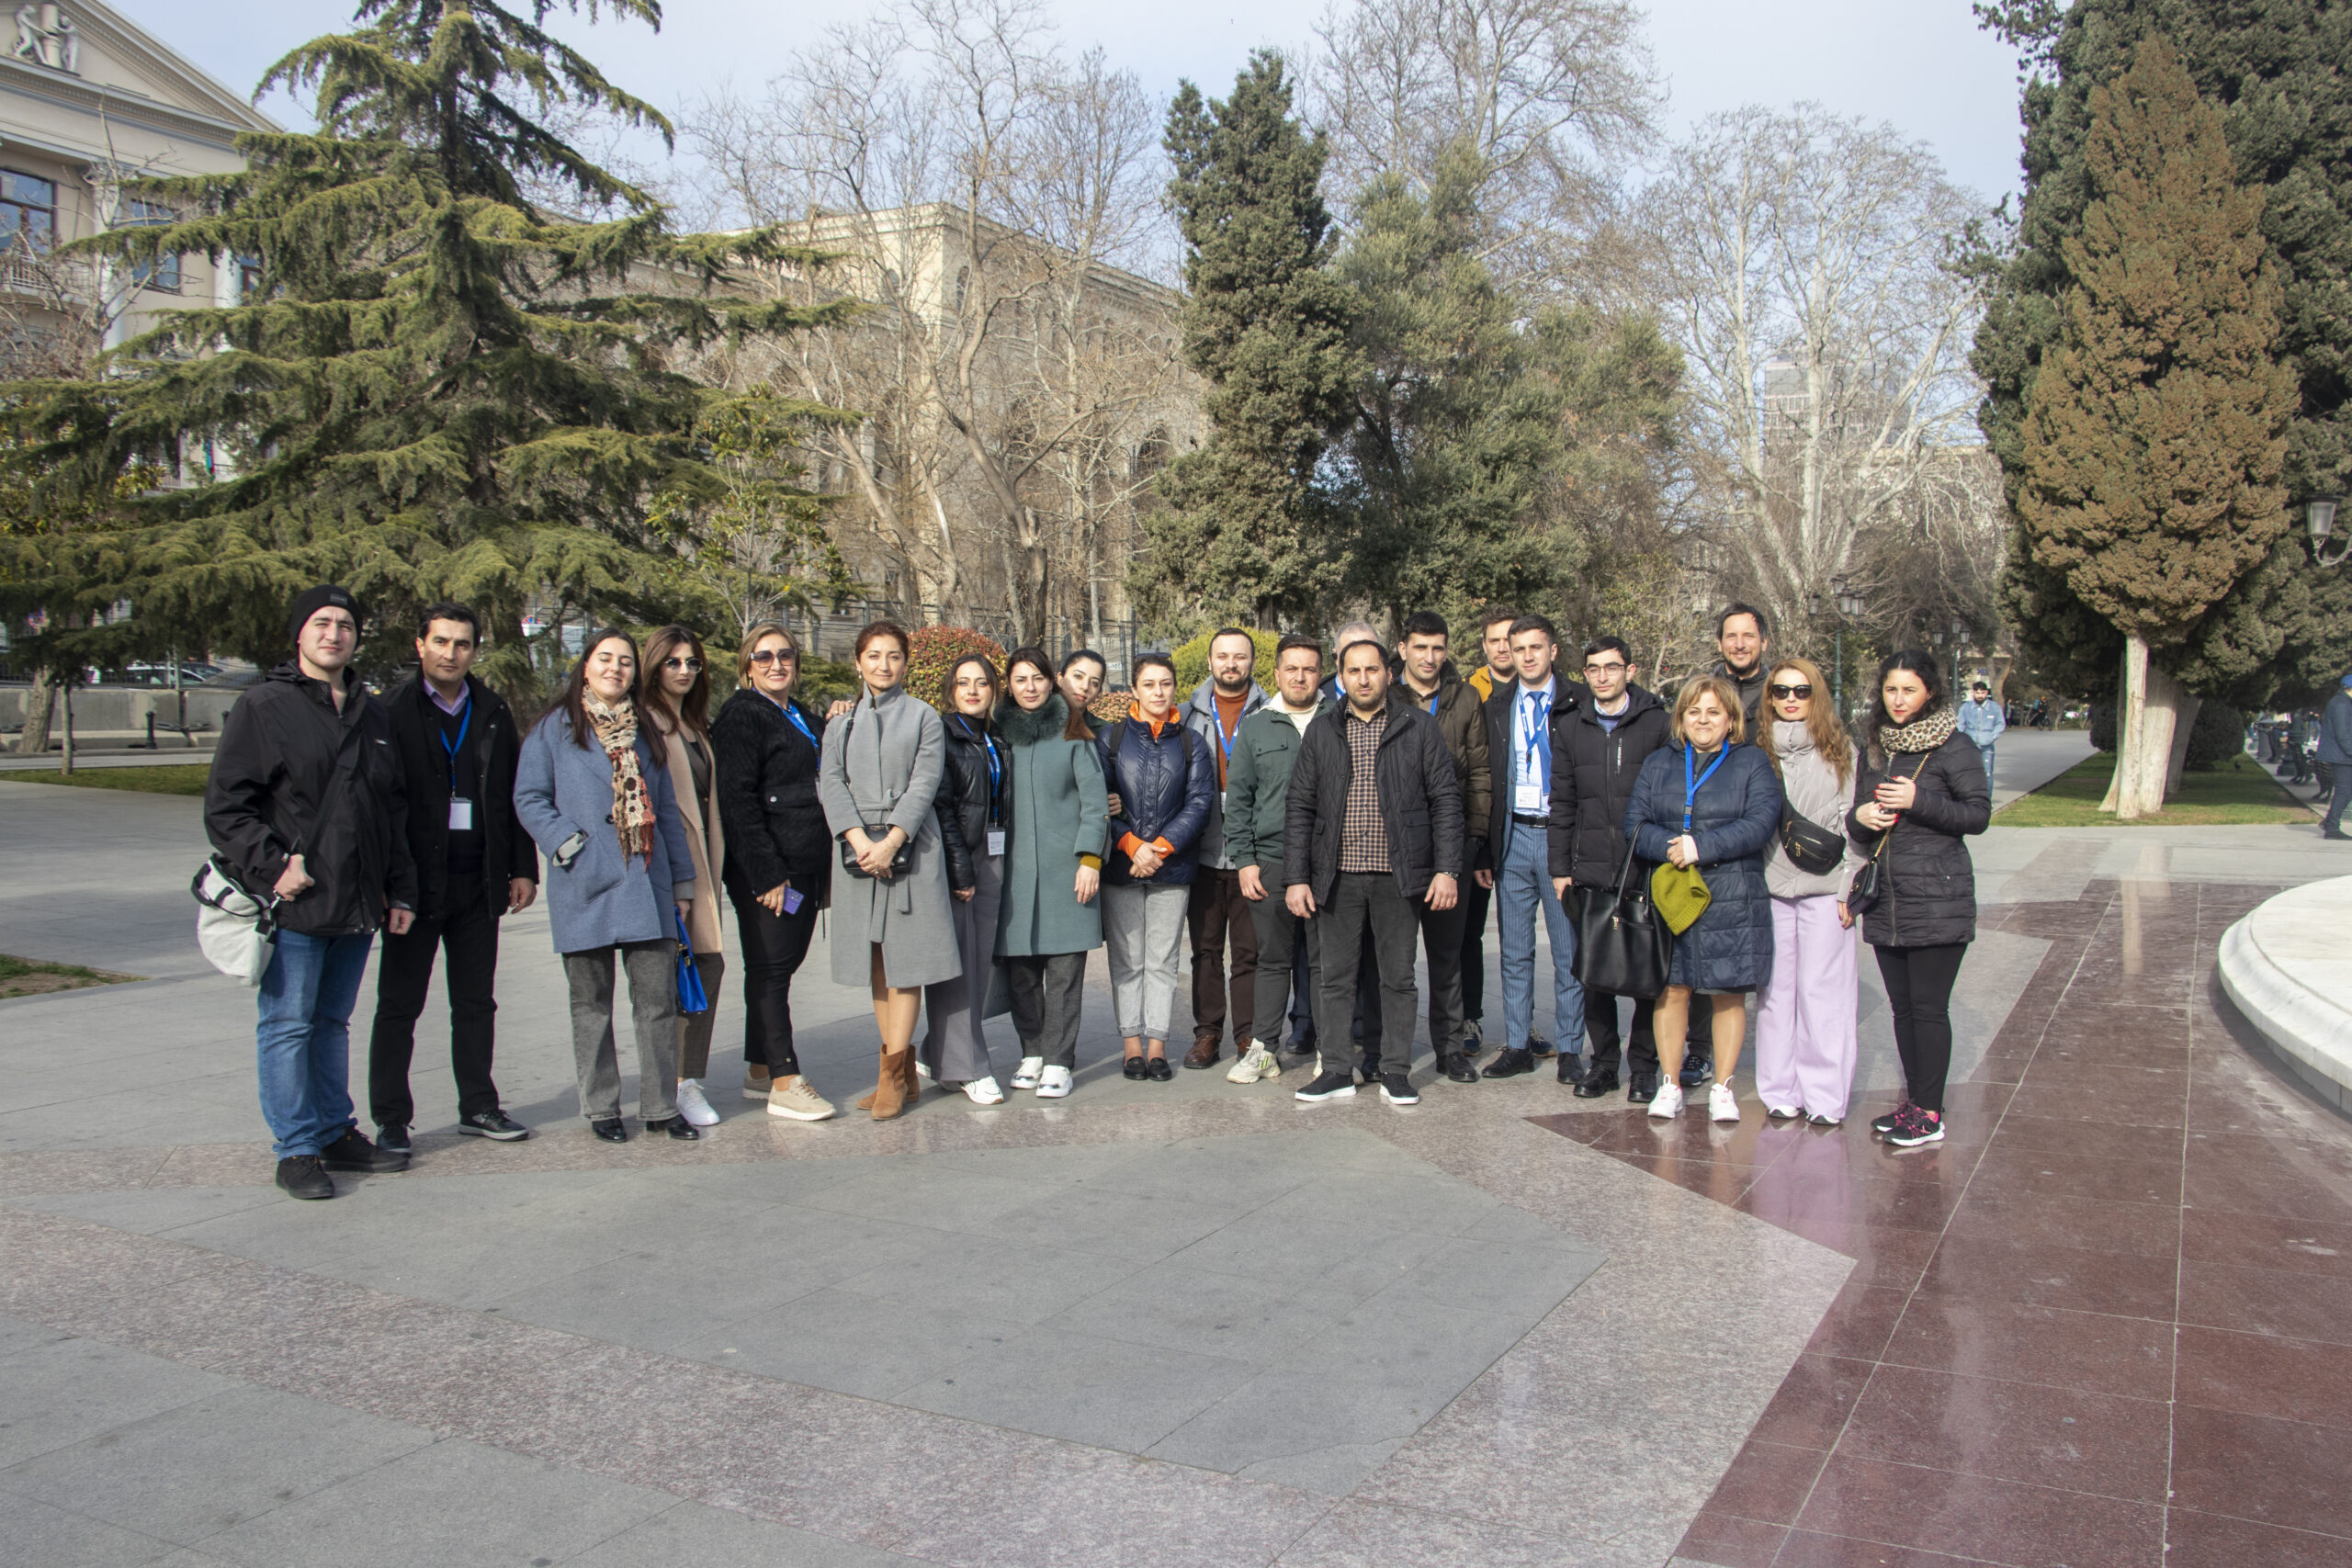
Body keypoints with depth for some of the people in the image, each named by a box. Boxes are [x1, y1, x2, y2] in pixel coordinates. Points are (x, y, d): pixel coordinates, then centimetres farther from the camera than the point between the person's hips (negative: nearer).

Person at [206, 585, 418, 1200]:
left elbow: (394, 810, 18)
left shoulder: (372, 713, 14)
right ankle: (296, 1149, 8)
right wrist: (272, 866, -16)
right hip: (294, 903, -6)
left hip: (358, 906, 6)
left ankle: (335, 1131, 24)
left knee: (333, 1022, 16)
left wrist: (399, 890, 13)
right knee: (287, 1025, 1)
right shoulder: (264, 707, -4)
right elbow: (225, 806, -7)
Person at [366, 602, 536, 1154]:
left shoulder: (494, 714, 9)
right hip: (418, 882, -4)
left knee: (477, 1003, 12)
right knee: (399, 1005, 4)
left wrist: (523, 869, 6)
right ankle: (391, 1119, 12)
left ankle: (478, 1107, 23)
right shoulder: (393, 714, -4)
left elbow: (515, 795, 12)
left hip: (480, 883, 4)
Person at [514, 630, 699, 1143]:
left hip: (647, 884, 3)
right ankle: (601, 1108, 17)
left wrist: (682, 879, 13)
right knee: (591, 1004, 6)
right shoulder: (554, 729, 4)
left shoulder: (646, 733, 17)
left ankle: (661, 1106, 9)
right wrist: (567, 844, -13)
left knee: (658, 999, 0)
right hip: (586, 887, -3)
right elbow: (529, 798, 0)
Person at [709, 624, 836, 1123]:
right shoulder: (742, 715, -7)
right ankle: (784, 1084, -2)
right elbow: (738, 800, -14)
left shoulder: (805, 718, 19)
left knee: (783, 964, 11)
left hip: (806, 867, 8)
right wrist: (766, 873, -18)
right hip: (767, 868, -8)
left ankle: (759, 1071, 21)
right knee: (770, 967, -4)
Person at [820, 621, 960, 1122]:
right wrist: (860, 839, -13)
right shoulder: (842, 720, 14)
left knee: (906, 958, -7)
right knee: (876, 962, 5)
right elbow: (831, 783, 3)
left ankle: (893, 1072, -4)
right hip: (857, 846, 3)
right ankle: (903, 1072, 12)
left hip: (910, 847, -3)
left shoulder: (924, 716, 7)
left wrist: (890, 842, -16)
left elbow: (924, 784, -4)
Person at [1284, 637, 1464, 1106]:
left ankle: (1396, 1072, 15)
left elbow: (1446, 800, 2)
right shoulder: (1321, 732, 8)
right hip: (1338, 876, 2)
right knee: (1336, 978, 6)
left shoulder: (1420, 728, 3)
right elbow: (1299, 808, 7)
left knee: (1398, 977, 5)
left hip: (1399, 876, -1)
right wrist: (1296, 877, 0)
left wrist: (1447, 869, -6)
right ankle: (1337, 1071, 15)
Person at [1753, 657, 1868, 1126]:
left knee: (1822, 988, -1)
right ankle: (1781, 1091, 14)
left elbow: (1852, 824, 2)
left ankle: (1825, 1094, 8)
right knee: (1776, 989, 5)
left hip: (1824, 887, -2)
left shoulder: (1841, 750, 3)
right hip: (1770, 886, 2)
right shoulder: (1759, 751, 9)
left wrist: (1849, 888, -4)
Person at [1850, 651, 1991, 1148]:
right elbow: (1861, 820, 19)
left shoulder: (1953, 747, -5)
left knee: (1929, 1009, -4)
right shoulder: (1875, 748, 14)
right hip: (1886, 899, 6)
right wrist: (1859, 817, -4)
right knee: (1902, 1008, 11)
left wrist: (1919, 801, -18)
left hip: (1937, 899, -6)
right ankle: (1914, 1101, 22)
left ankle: (1930, 1113, 3)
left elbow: (1979, 814, -8)